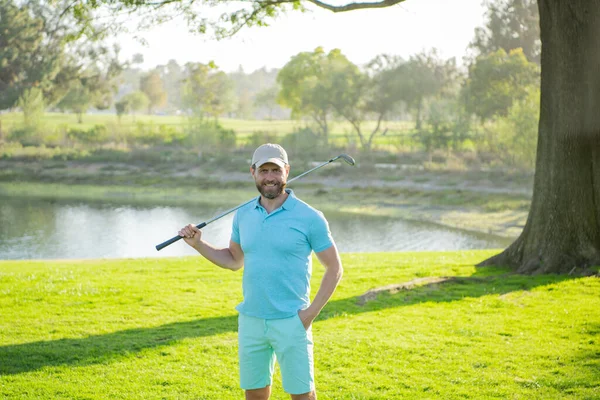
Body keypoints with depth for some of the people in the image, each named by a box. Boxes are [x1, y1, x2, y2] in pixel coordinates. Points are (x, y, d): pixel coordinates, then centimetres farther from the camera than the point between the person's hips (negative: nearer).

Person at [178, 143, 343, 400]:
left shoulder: (309, 217, -9)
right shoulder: (243, 215, 5)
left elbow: (334, 269, -4)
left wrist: (311, 312, -11)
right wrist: (198, 244, 6)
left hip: (291, 322, -4)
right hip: (250, 321, 4)